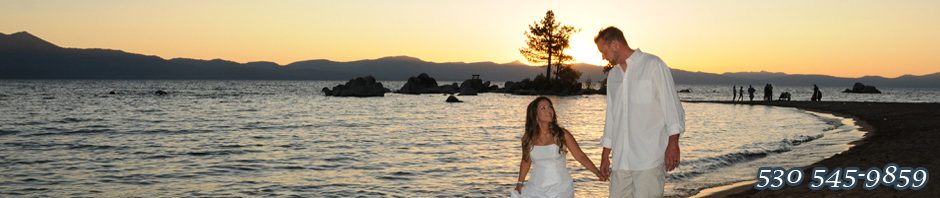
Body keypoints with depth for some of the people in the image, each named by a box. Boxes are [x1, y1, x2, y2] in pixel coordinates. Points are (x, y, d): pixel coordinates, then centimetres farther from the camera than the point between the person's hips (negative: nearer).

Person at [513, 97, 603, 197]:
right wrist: (520, 183, 13)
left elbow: (580, 156, -6)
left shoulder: (562, 134, -7)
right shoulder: (528, 138, 0)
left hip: (560, 189, -2)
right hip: (537, 188, 2)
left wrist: (597, 172, -17)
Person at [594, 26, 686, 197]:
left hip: (650, 158, -6)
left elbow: (671, 105, -4)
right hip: (621, 159, 6)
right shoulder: (613, 75, 19)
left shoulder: (653, 65, 0)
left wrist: (673, 143, -13)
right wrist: (605, 154, 20)